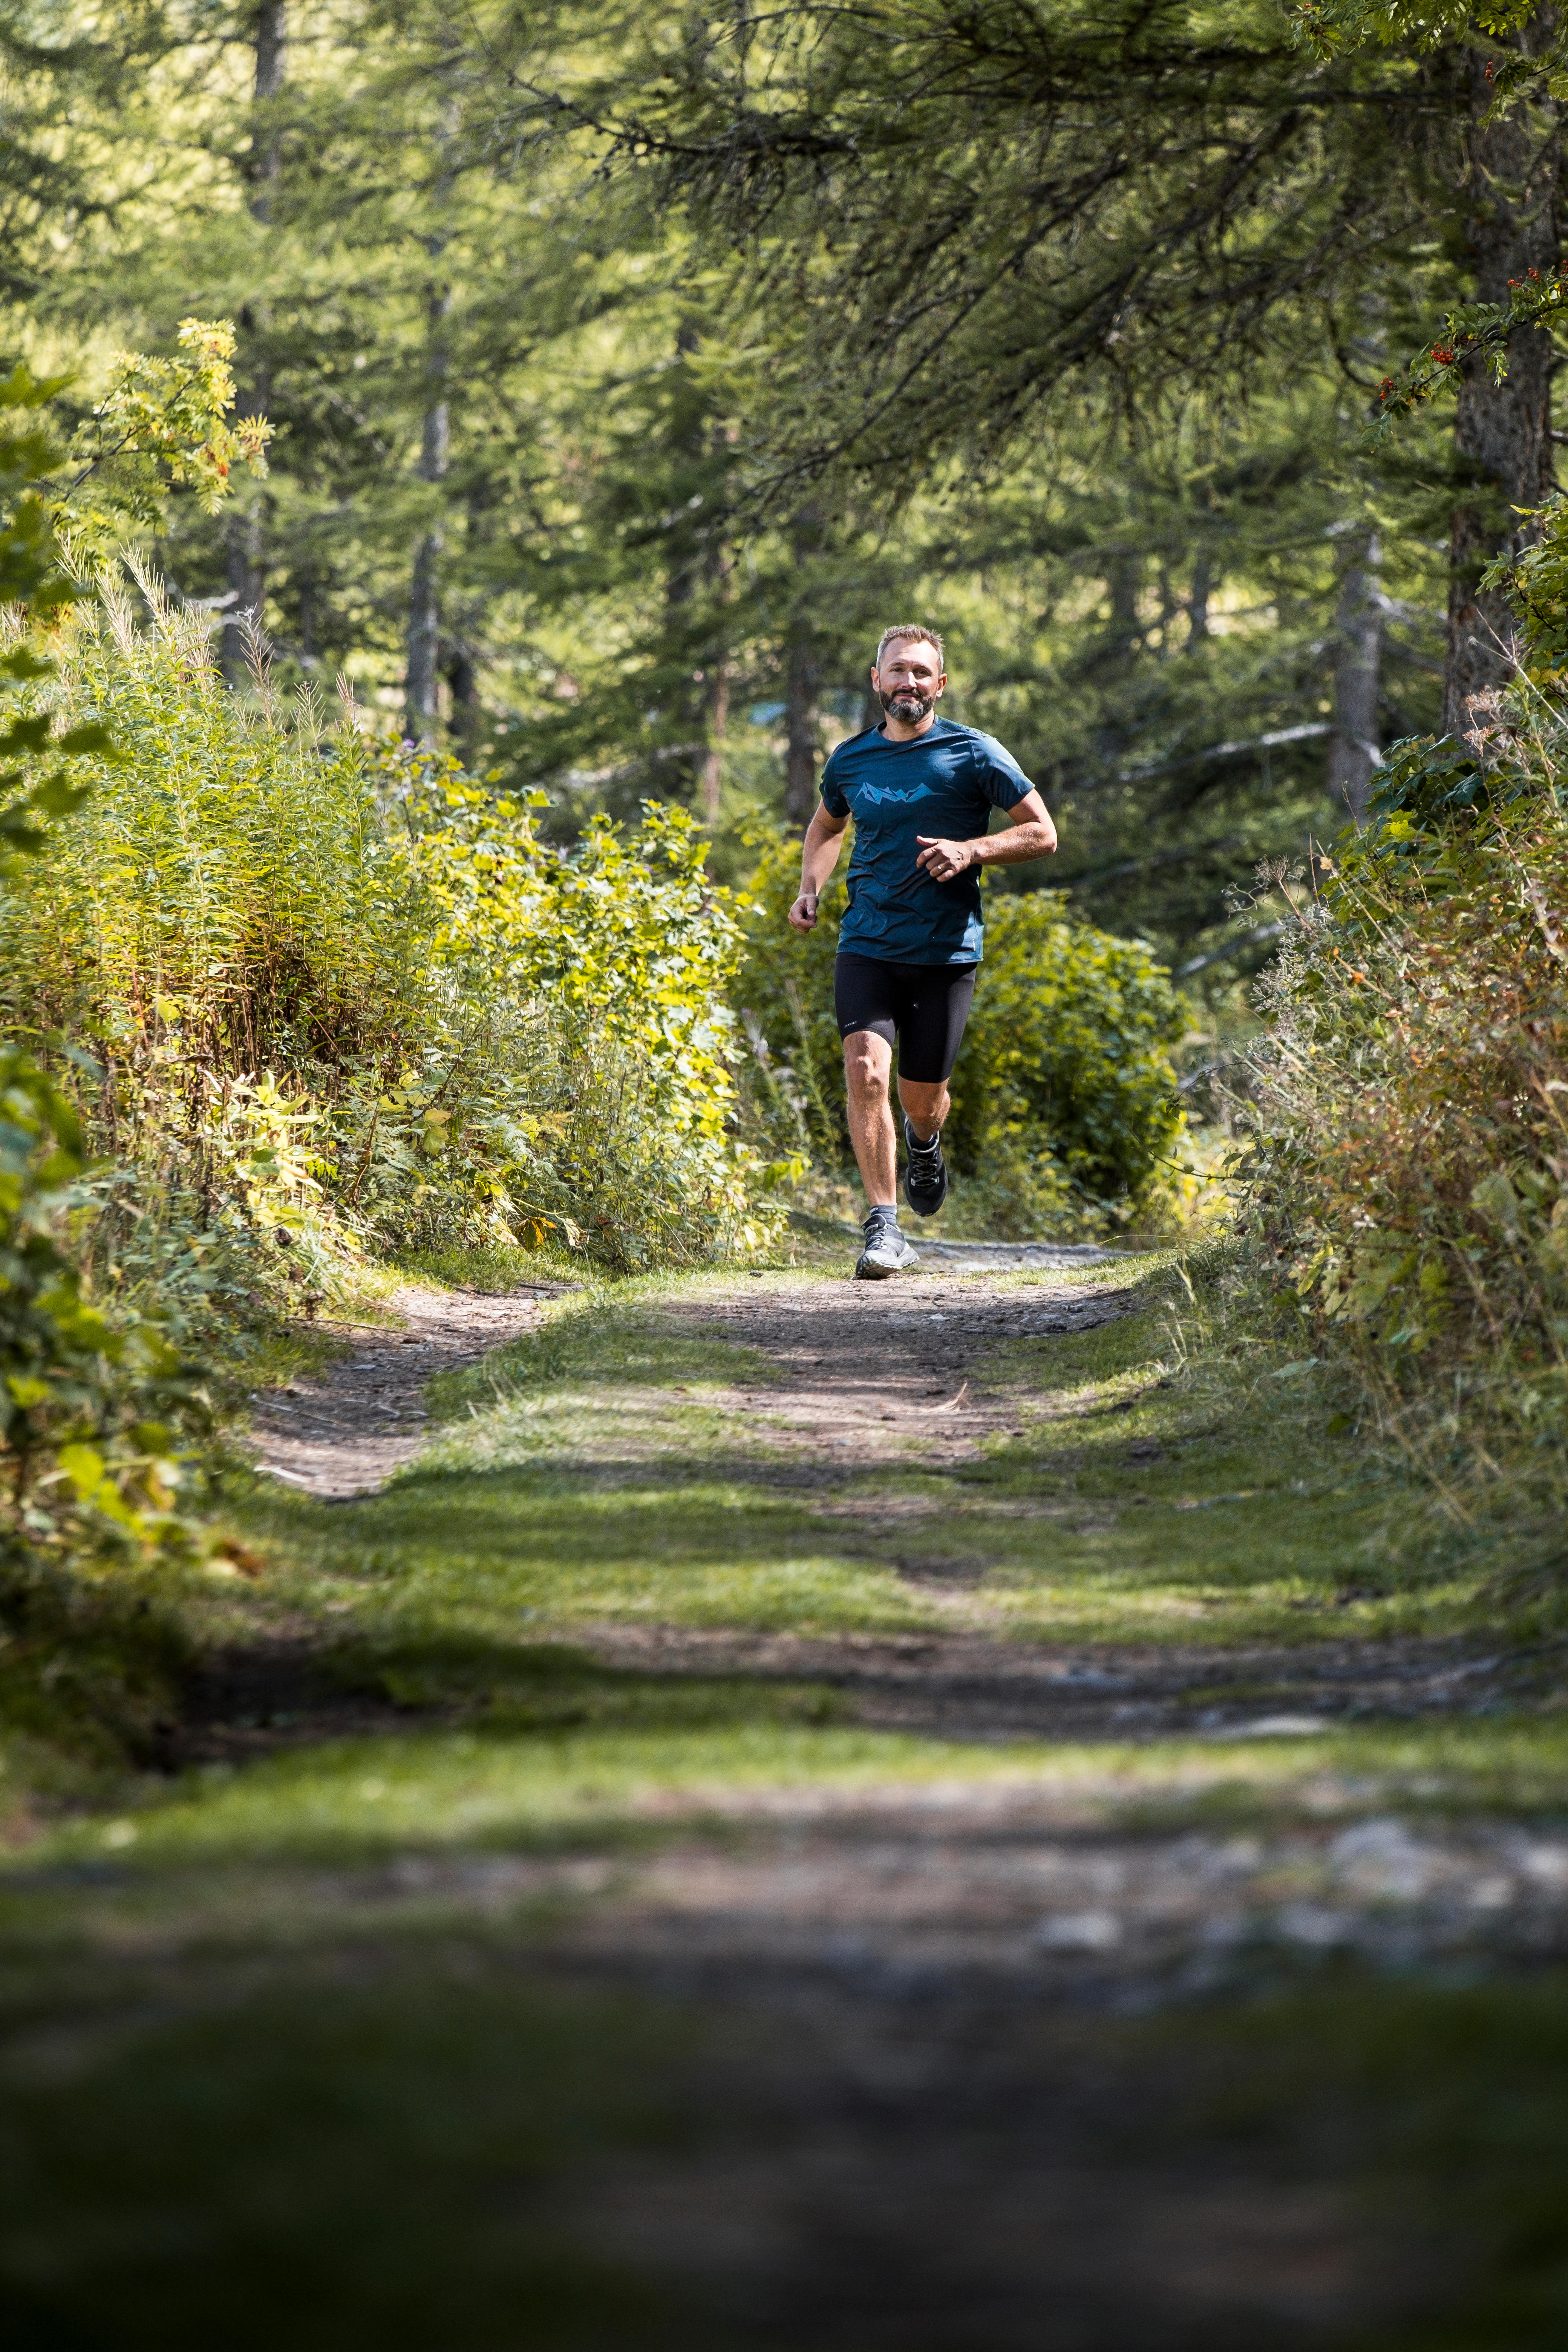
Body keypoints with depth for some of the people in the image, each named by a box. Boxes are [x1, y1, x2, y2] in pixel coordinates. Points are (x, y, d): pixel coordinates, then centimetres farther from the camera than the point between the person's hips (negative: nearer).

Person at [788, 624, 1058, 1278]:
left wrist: (971, 850, -16)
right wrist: (810, 887, 9)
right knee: (866, 1069, -20)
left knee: (921, 1096, 8)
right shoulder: (850, 760, 7)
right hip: (868, 945, 1)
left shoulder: (974, 754, -3)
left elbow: (1042, 834, 0)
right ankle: (883, 1229, -17)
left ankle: (925, 1142, 47)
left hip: (946, 949, -1)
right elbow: (827, 826, 28)